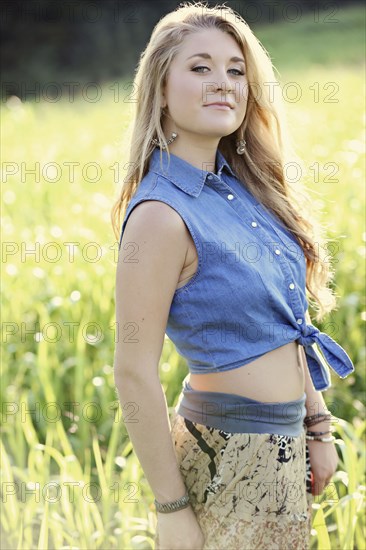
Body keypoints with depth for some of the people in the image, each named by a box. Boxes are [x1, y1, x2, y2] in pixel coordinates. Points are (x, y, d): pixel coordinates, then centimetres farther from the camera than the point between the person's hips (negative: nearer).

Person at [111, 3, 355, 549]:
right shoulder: (163, 213, -20)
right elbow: (134, 373, -20)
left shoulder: (241, 186, 4)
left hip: (282, 446, 8)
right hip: (228, 458, -8)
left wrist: (316, 427, 12)